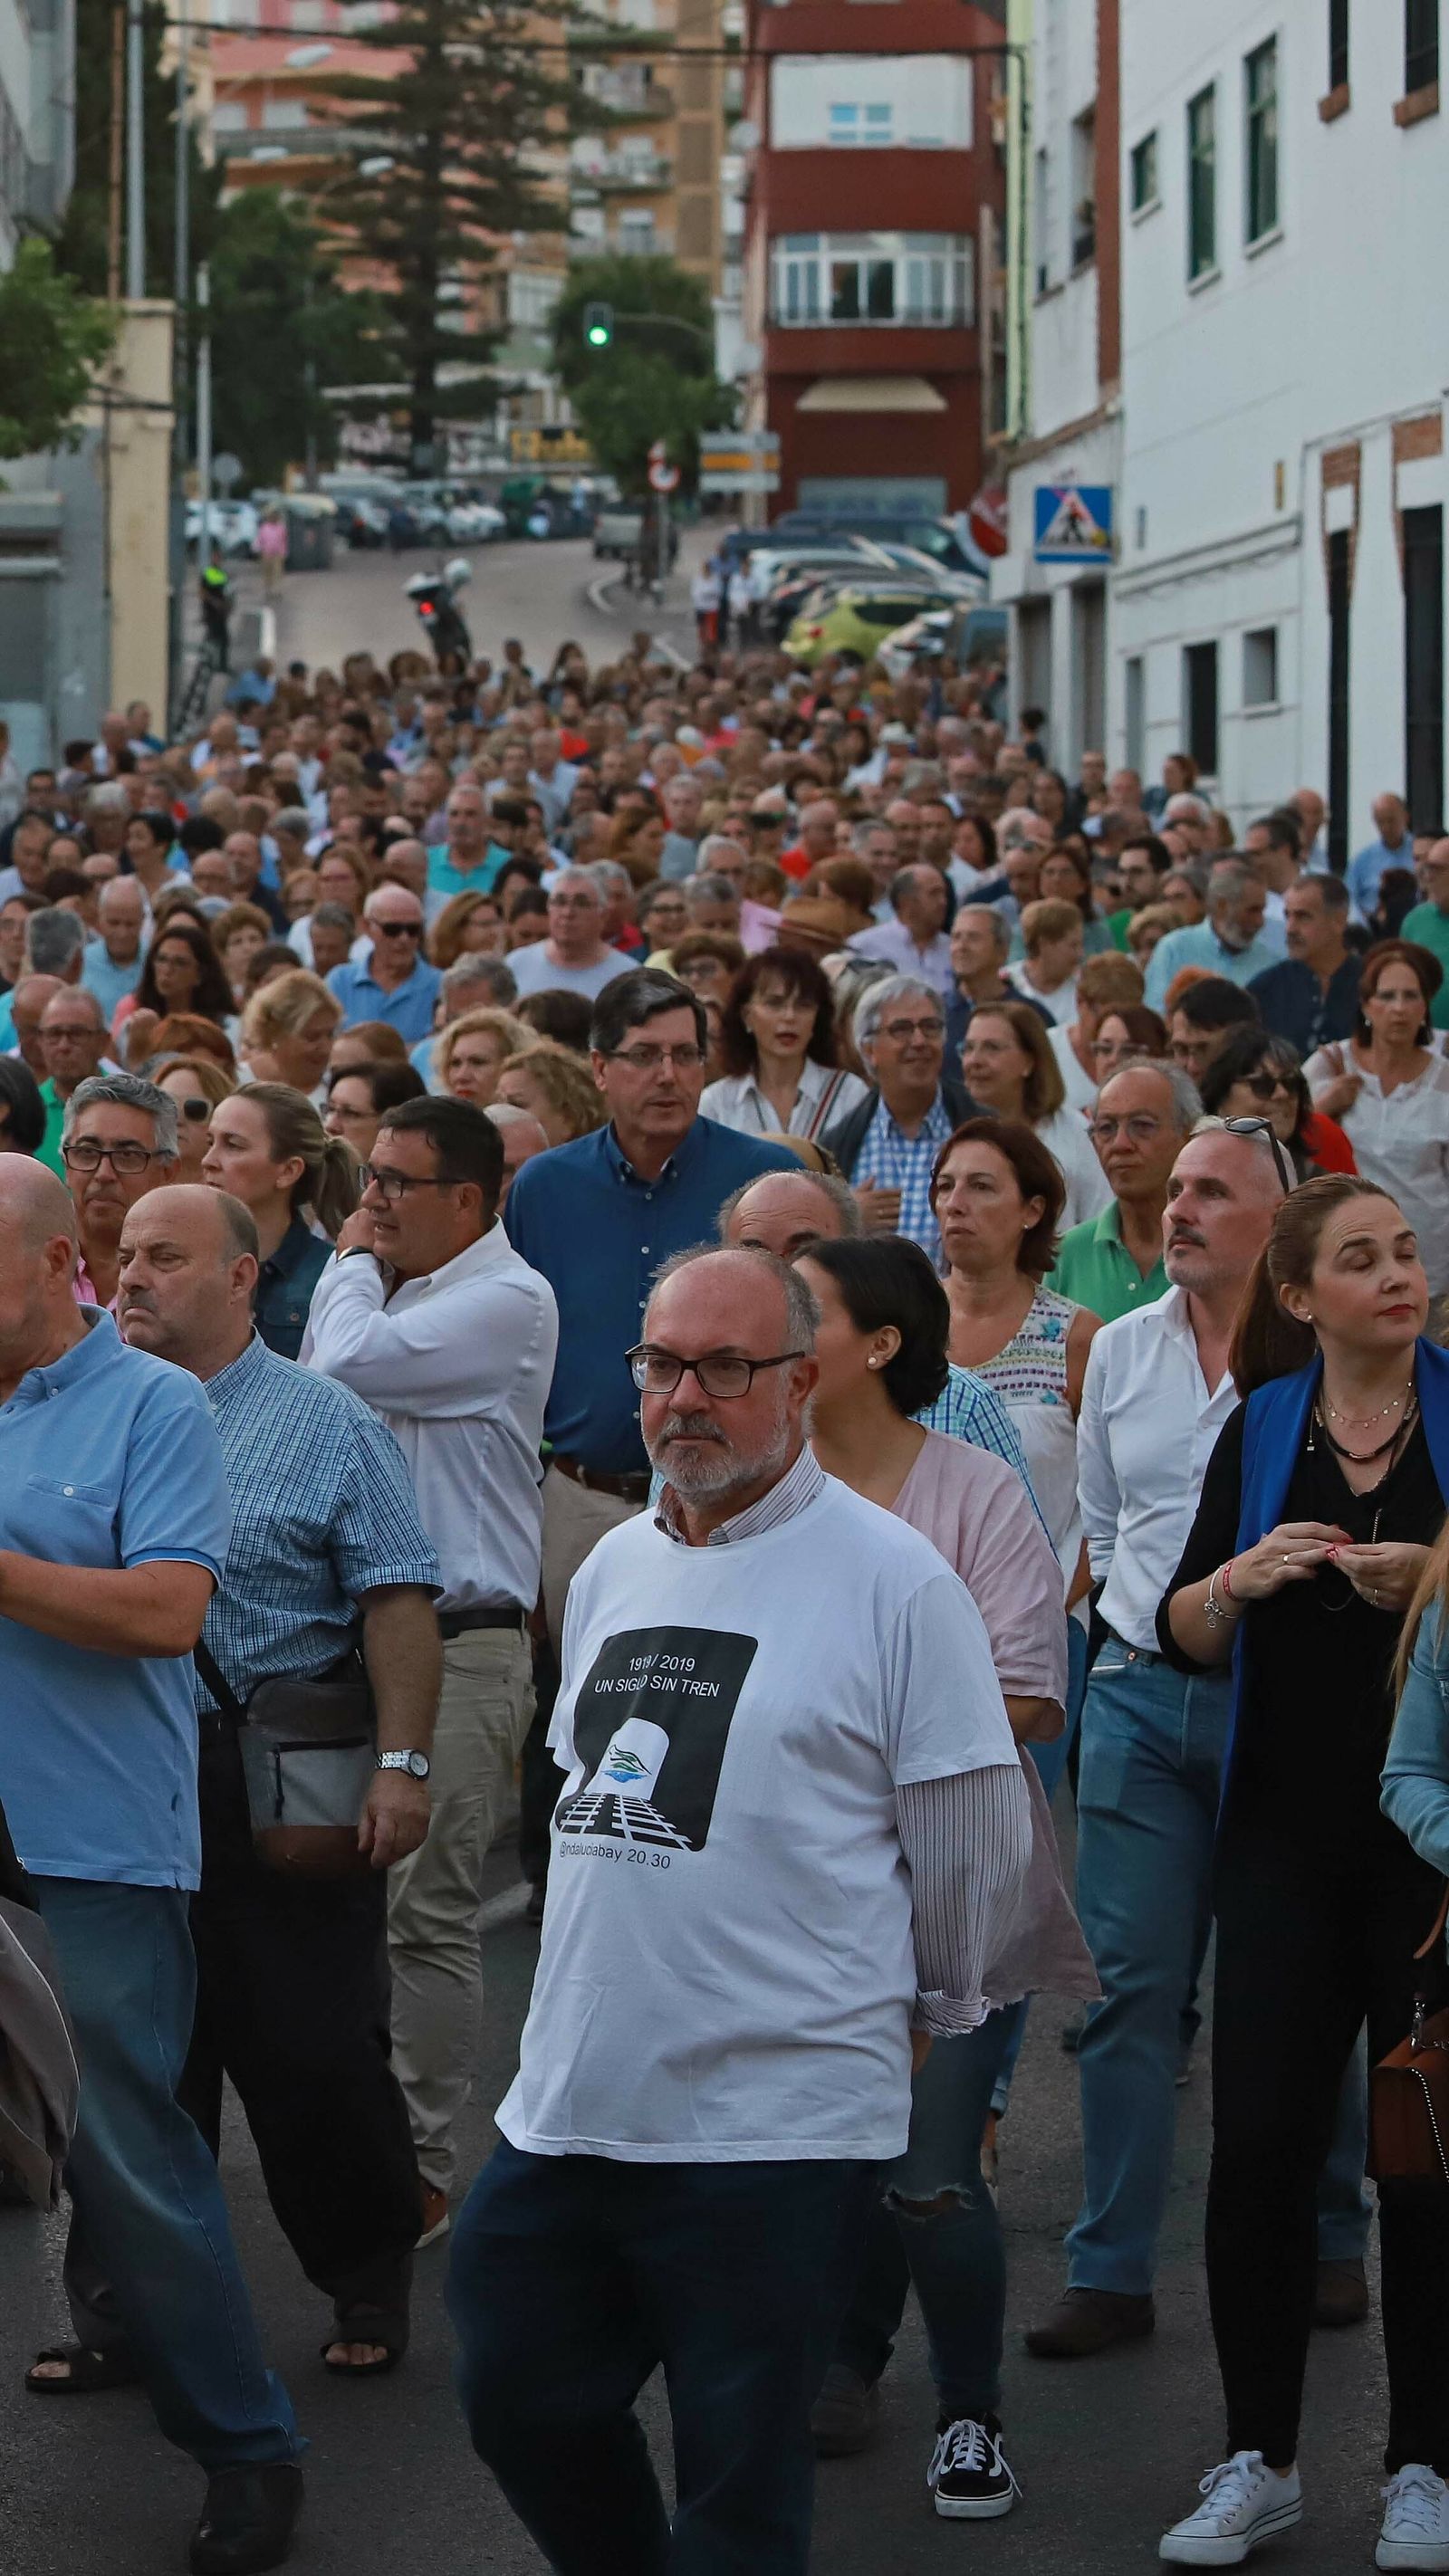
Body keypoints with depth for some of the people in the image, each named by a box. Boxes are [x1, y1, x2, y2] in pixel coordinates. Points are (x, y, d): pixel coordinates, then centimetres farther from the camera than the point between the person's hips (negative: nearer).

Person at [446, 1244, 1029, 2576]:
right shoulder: (612, 1568, 12)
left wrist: (923, 2013, 7)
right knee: (520, 2403, 14)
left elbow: (978, 1842, -5)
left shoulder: (894, 1580, -9)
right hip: (567, 2101, 7)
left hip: (777, 2127, -6)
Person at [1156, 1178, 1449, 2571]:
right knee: (1258, 2140, -2)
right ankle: (1257, 2462, 11)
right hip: (1289, 1827, 2)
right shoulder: (1261, 1426, 7)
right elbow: (1182, 1634, 6)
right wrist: (1240, 1578, -14)